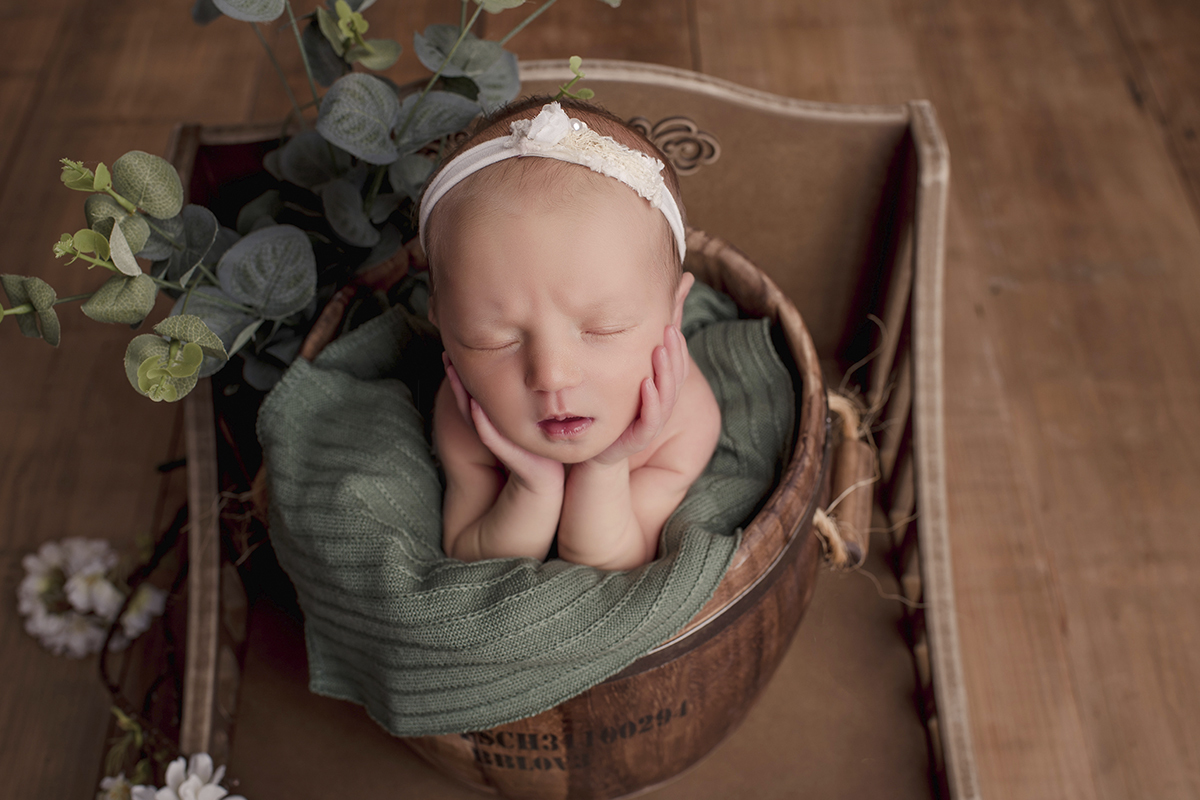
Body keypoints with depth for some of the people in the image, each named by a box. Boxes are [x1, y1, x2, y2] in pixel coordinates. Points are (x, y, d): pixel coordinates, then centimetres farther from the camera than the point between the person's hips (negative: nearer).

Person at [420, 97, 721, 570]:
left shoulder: (686, 423, -34)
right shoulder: (463, 424, -33)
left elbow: (611, 583, -26)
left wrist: (603, 471, -44)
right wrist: (535, 487, -40)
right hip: (509, 511, 1)